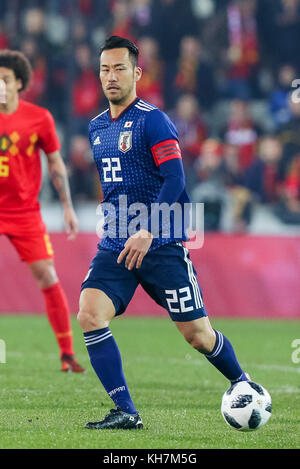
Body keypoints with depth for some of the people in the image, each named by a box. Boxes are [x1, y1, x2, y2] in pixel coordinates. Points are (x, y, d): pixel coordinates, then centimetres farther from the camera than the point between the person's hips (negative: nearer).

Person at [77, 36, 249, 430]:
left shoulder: (153, 120, -9)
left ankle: (242, 384, 29)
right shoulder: (96, 127, 13)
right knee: (89, 314, -17)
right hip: (115, 246, 6)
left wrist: (147, 232, -25)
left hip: (161, 245, -6)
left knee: (197, 334, 0)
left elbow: (174, 180, -17)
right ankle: (126, 412, -12)